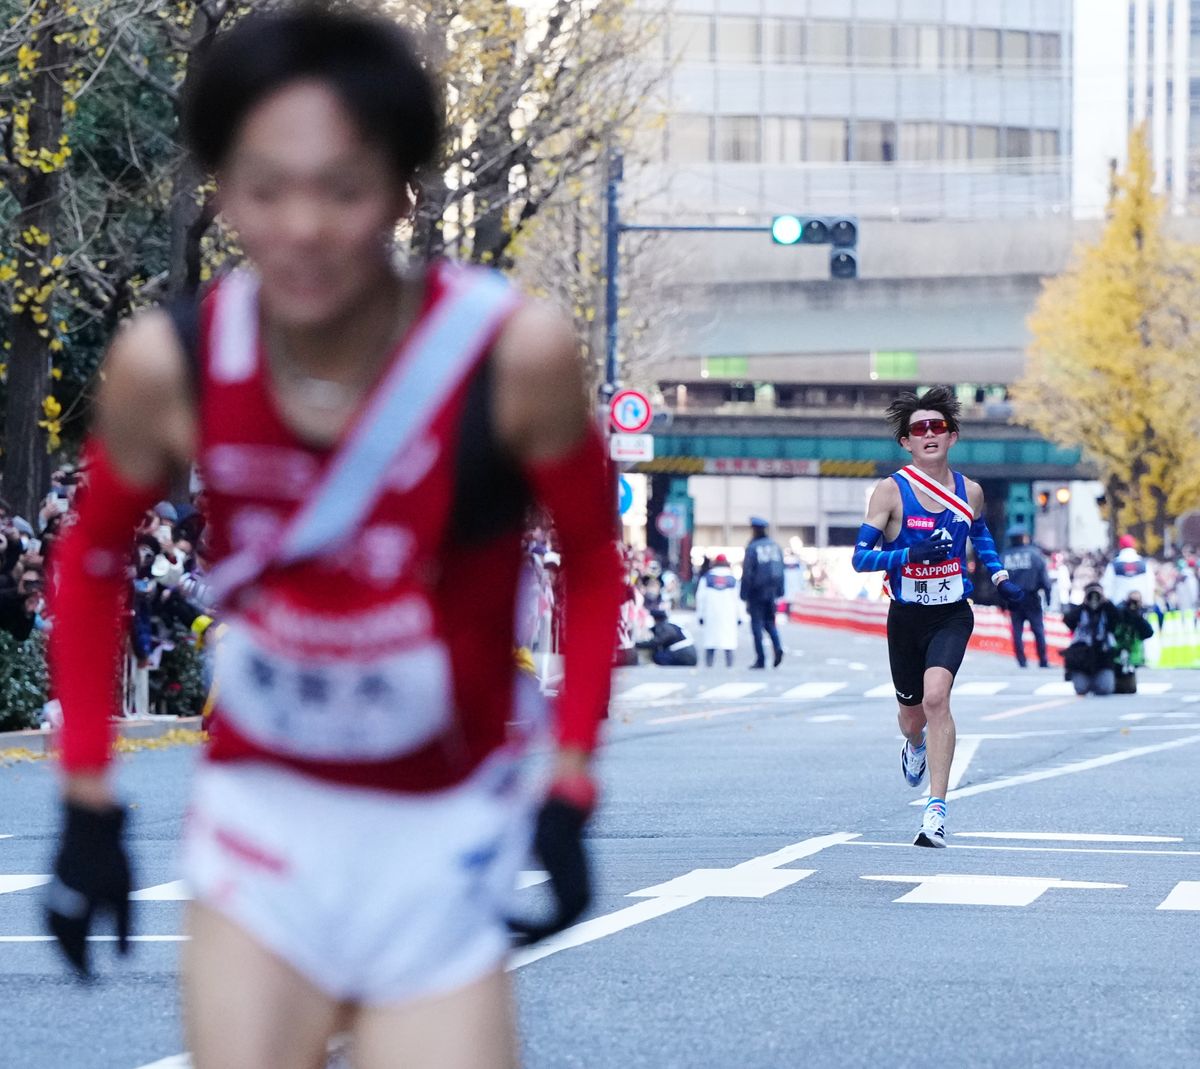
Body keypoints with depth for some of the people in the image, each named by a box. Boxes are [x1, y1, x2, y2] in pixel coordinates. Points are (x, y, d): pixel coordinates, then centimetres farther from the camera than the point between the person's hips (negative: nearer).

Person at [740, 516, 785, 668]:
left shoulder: (752, 548, -10)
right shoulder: (775, 546, 7)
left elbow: (747, 574, -11)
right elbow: (781, 570, 10)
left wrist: (745, 596, -7)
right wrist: (779, 592, 14)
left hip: (757, 592, -5)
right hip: (772, 592, 5)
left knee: (757, 623, 2)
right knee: (769, 621, 16)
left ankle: (760, 659, -1)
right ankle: (777, 647, -9)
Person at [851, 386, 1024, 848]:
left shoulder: (969, 492, 1)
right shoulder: (891, 491, -9)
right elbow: (861, 557, -13)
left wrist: (1000, 577, 12)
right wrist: (910, 554, -28)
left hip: (952, 616, 0)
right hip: (906, 617, 0)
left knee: (936, 696, -24)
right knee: (912, 713, 15)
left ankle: (936, 809, -26)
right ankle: (914, 746, 56)